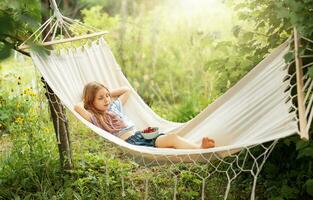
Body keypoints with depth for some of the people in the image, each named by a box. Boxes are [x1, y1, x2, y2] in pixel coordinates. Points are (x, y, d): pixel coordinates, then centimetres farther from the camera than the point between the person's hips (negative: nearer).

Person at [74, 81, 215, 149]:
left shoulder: (114, 107, 26)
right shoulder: (95, 118, 4)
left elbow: (127, 90, 39)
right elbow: (77, 107, -15)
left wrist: (107, 94, 29)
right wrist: (86, 101, 8)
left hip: (140, 135, 7)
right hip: (129, 143, -7)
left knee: (173, 138, -25)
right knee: (172, 138, -30)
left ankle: (200, 149, -43)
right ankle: (200, 151, -43)